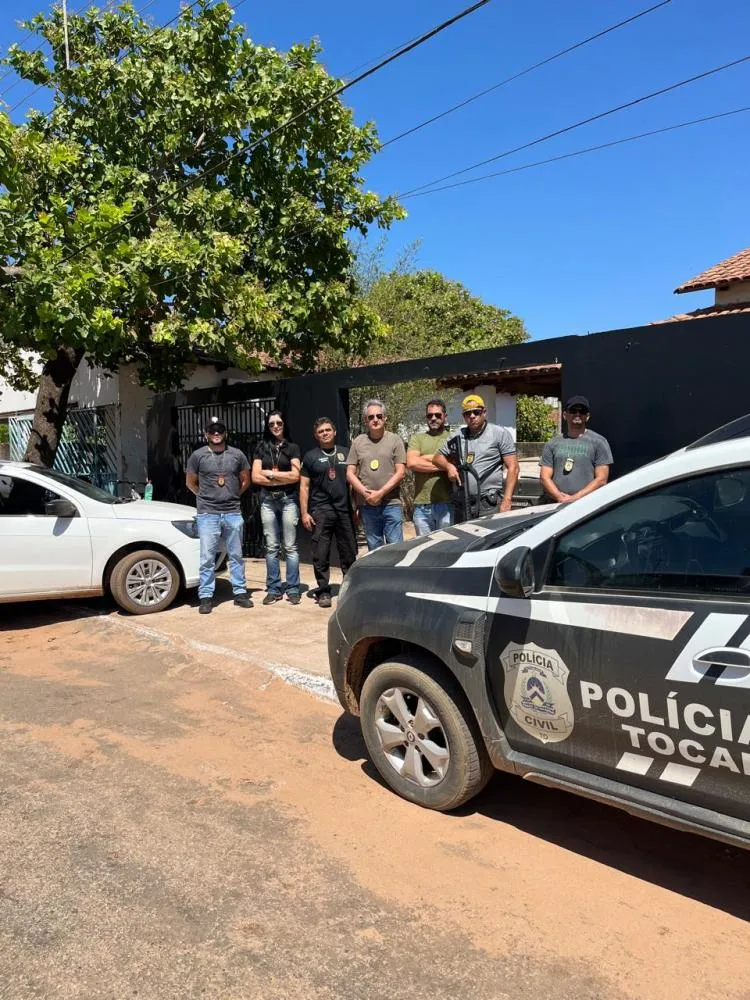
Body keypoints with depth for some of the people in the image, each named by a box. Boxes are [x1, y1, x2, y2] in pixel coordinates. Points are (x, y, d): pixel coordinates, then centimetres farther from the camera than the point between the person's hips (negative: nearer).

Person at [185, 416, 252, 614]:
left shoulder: (237, 455, 4)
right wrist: (205, 497, 11)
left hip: (233, 513, 2)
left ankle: (240, 593, 18)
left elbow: (245, 481, 15)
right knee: (207, 558, 0)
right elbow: (190, 483, 11)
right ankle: (205, 597, 7)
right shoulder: (198, 455, 1)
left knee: (236, 556, 10)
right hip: (208, 514, -2)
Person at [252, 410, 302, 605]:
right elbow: (256, 477, 1)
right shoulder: (261, 448, 10)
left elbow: (295, 476, -5)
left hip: (288, 499, -2)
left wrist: (270, 473, -4)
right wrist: (282, 479, -6)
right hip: (268, 500, 2)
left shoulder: (292, 448, 6)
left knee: (290, 546, -1)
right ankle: (274, 589, 10)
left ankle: (293, 590, 2)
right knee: (271, 547, 4)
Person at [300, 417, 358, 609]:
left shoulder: (345, 454, 12)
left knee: (349, 553, 5)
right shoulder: (310, 456, 6)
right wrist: (304, 513, -3)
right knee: (321, 555, 1)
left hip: (344, 510, 2)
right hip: (320, 511, -2)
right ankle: (324, 592, 11)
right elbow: (304, 486, 4)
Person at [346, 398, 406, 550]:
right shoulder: (358, 442, 8)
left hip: (391, 504, -2)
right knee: (374, 548, 12)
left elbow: (400, 472, -4)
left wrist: (380, 493, -13)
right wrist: (365, 493, -9)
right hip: (367, 505, 3)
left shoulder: (395, 440, 1)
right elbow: (350, 473, 6)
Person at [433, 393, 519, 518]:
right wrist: (449, 466, 1)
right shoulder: (458, 437, 14)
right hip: (464, 504, 5)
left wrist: (506, 501, -13)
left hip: (491, 504, -4)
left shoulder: (500, 433, 2)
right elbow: (438, 457, 25)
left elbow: (513, 468, -4)